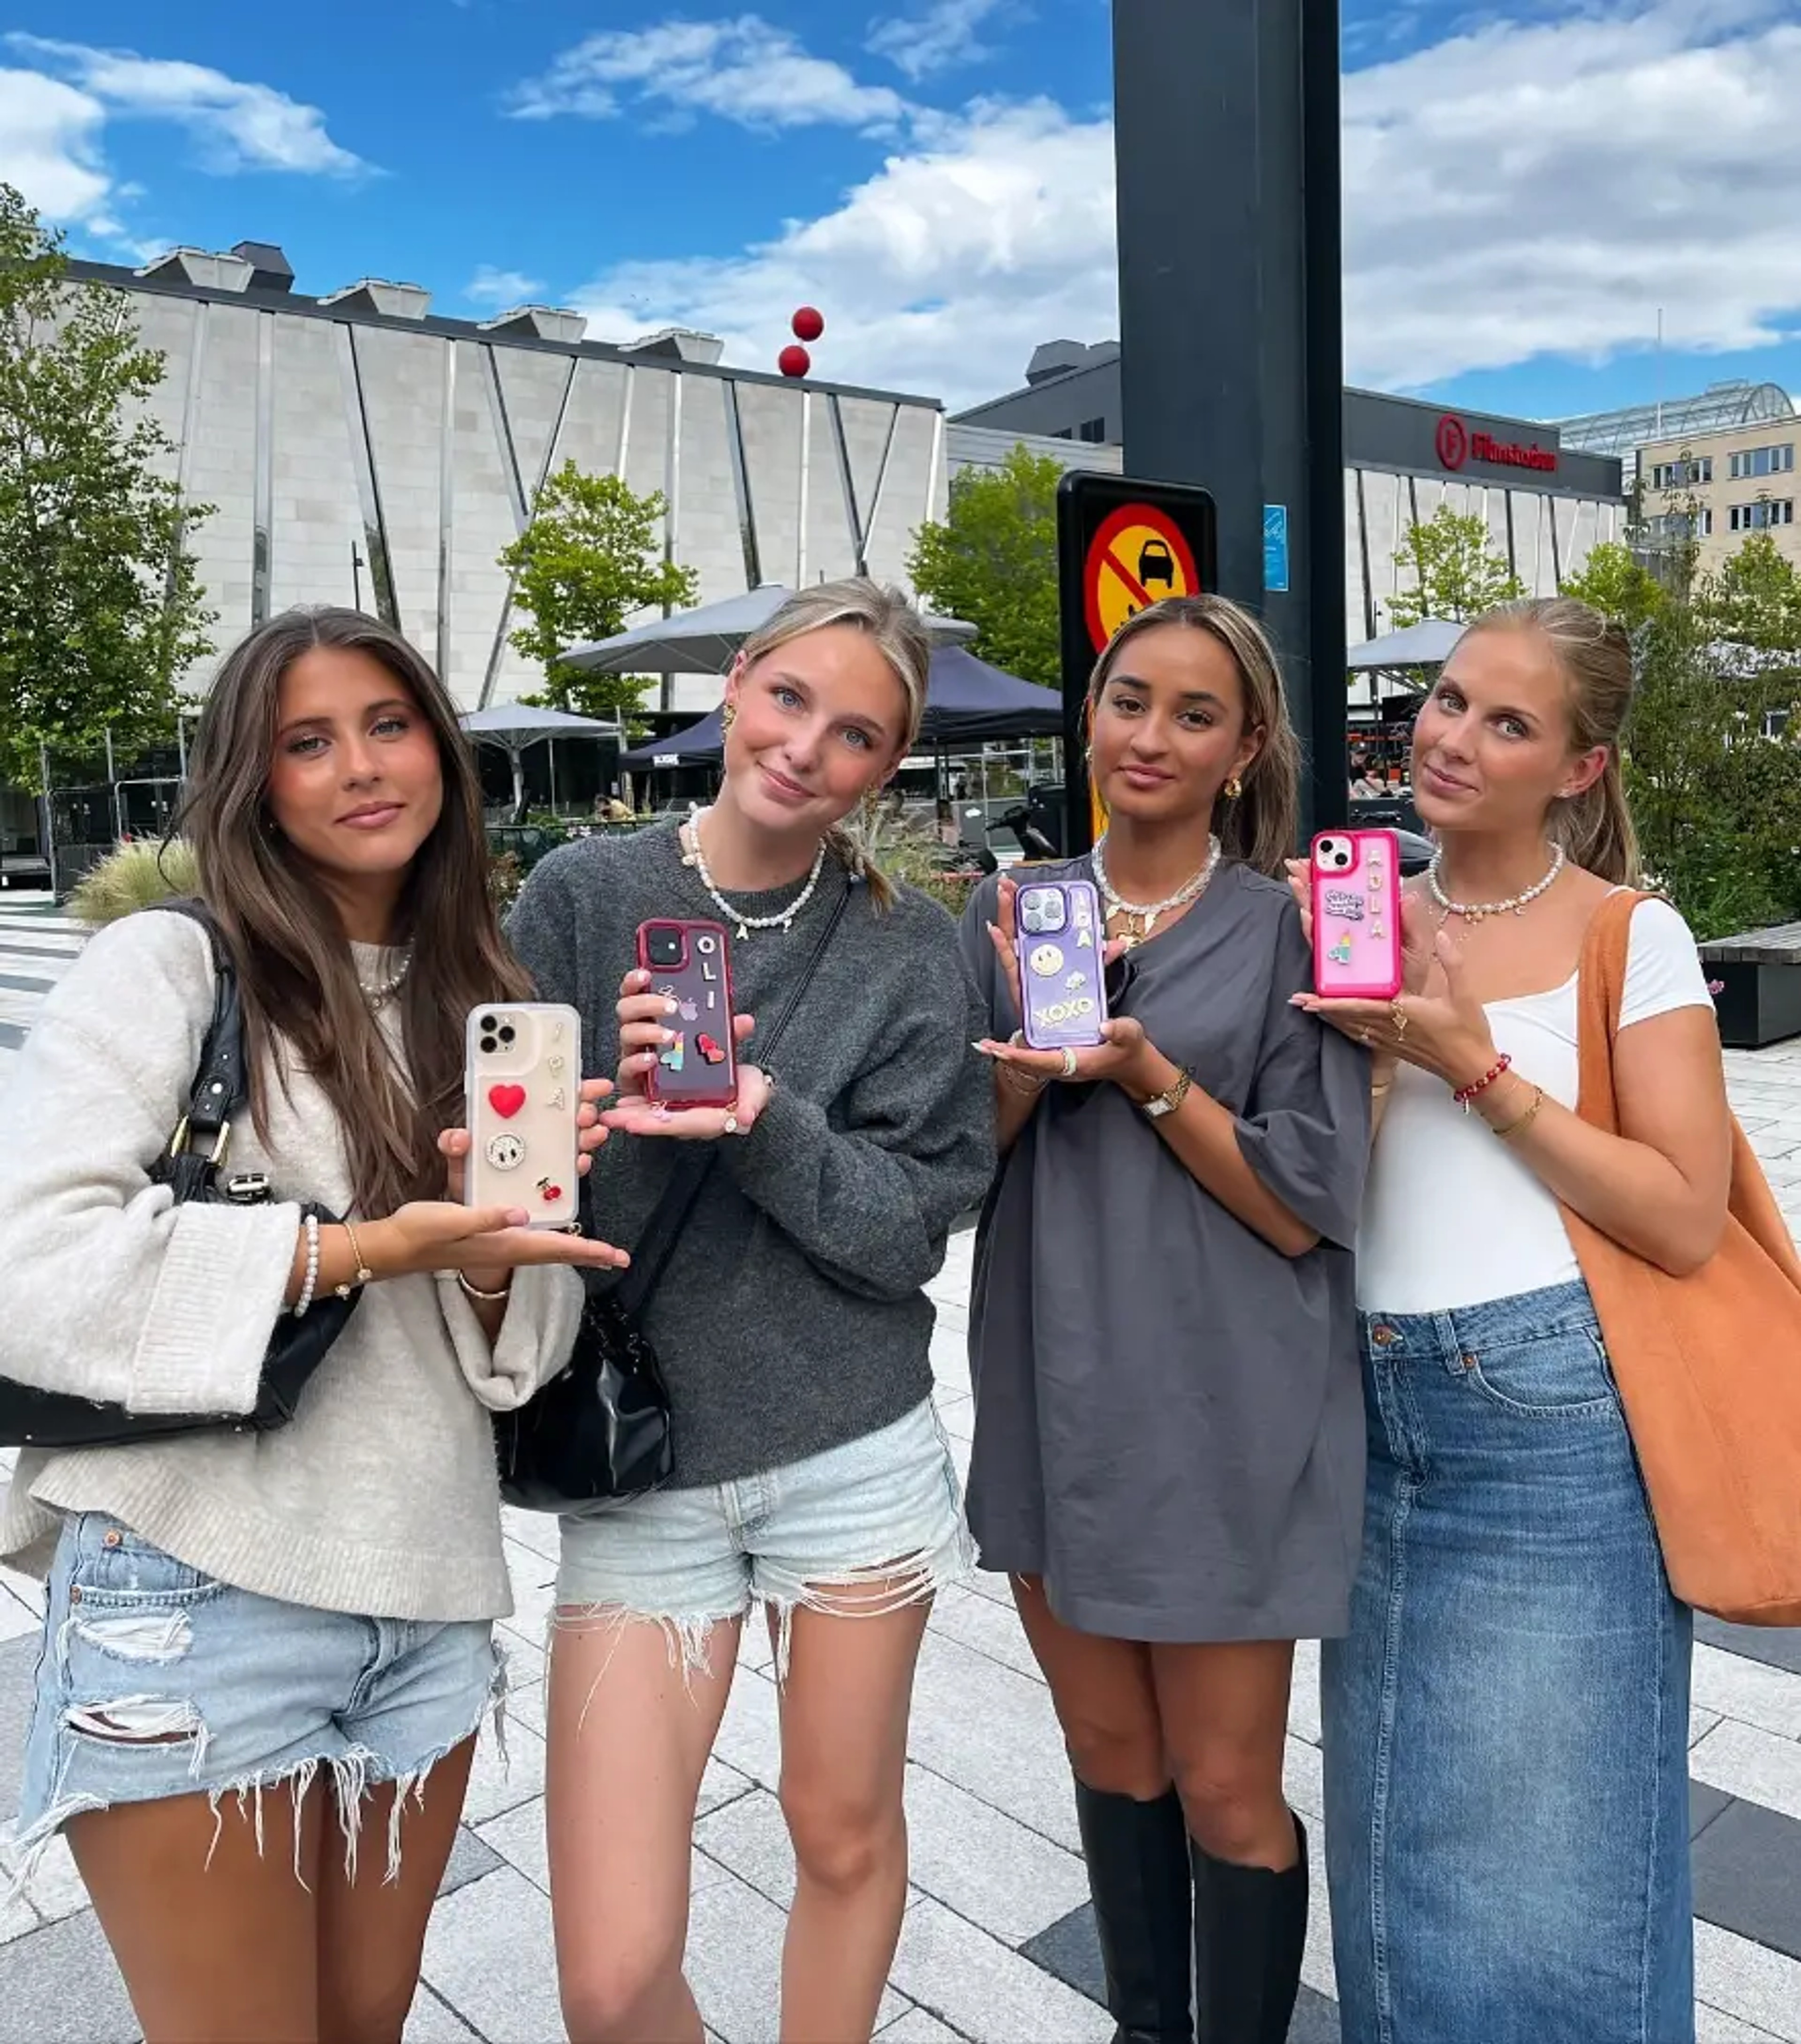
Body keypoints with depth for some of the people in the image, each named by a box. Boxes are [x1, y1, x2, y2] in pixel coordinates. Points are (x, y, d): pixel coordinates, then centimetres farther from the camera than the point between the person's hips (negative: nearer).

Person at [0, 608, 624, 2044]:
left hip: (428, 1603, 5)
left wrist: (496, 1235, -15)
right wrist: (364, 1248, -20)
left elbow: (513, 1355, 7)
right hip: (198, 1602, -5)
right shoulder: (168, 968, -6)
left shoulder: (480, 1003, 10)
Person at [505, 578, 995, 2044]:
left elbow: (910, 1232, -6)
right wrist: (618, 1098, -19)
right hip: (635, 1469, 0)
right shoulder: (582, 897, -2)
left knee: (847, 1836, 18)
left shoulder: (912, 952, -3)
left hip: (855, 1460, 1)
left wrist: (763, 1116, -21)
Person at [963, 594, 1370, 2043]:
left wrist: (1145, 1070, -22)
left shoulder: (1289, 929, -7)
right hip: (1056, 1402, 4)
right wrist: (1032, 1034, -16)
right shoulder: (1012, 913, 4)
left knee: (1225, 1789, 8)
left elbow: (1301, 1210, -10)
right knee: (1111, 1756, 19)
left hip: (1224, 1418, -3)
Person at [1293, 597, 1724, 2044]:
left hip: (1557, 1420, -4)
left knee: (1549, 1847, 8)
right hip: (1379, 1411, 5)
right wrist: (1353, 1035, -5)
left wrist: (1479, 1067, -18)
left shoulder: (1632, 937, -5)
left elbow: (1686, 1220, -12)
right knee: (1399, 1827, 17)